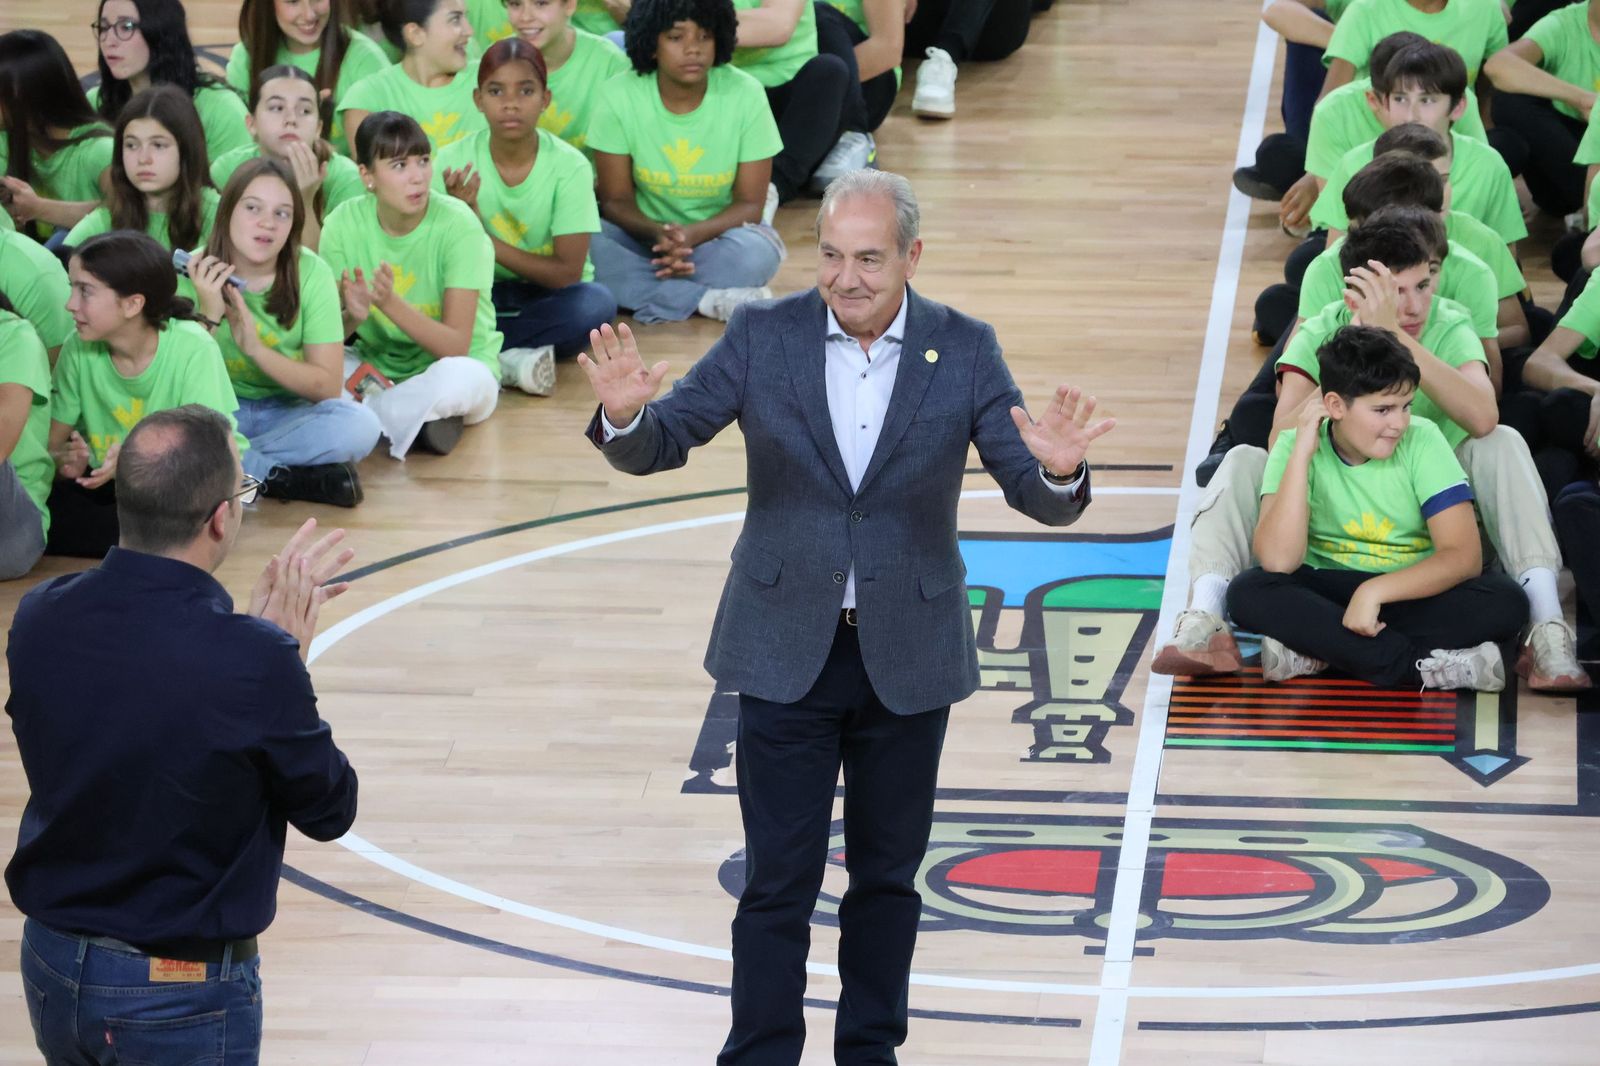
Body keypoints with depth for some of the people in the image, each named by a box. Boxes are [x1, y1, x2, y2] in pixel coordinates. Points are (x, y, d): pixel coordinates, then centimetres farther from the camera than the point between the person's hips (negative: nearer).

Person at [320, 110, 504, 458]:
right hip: (376, 364, 3)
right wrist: (353, 316, -30)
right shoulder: (345, 224, -7)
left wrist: (389, 303, -34)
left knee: (459, 377, -38)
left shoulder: (457, 225, -17)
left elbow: (456, 345, -20)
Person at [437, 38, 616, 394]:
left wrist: (486, 242, -22)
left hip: (547, 295, -1)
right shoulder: (453, 163, -9)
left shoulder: (569, 166, -14)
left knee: (596, 303, -34)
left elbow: (567, 272, -15)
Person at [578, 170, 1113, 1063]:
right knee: (777, 880, 1)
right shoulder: (764, 337, -6)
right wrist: (626, 416, -30)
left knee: (887, 874, 14)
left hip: (908, 656, 1)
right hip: (787, 653, -1)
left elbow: (1033, 495, -9)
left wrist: (1058, 471, -34)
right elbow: (661, 444, -6)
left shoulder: (964, 351, -6)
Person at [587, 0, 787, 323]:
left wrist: (692, 234, -29)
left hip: (718, 231, -1)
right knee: (579, 245, -31)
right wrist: (657, 233, -30)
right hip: (645, 233, 1)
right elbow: (616, 200, -8)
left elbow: (750, 204, -9)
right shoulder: (619, 96, -12)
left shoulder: (745, 94, -13)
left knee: (755, 253, -35)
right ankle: (709, 300, -30)